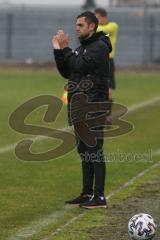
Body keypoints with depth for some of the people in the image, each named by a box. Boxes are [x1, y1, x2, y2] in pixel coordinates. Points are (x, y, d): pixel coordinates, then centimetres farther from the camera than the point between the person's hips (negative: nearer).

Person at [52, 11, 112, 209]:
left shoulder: (100, 47, -9)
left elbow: (81, 66, -21)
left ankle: (99, 197, -9)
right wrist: (59, 50, 4)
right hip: (80, 108, 9)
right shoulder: (80, 48, 18)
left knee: (95, 151, -9)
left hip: (93, 108, -9)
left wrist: (66, 49, -11)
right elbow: (66, 72, 14)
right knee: (84, 152, 12)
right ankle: (87, 194, 17)